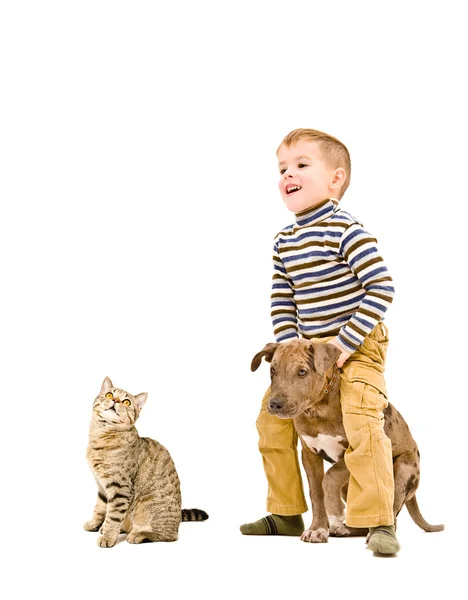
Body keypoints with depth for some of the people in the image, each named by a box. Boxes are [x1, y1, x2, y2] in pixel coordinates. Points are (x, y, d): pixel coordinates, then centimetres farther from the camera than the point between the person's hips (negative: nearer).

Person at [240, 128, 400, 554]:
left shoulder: (346, 231, -18)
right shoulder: (285, 241, 4)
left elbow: (381, 290, -22)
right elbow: (281, 301, 7)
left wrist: (345, 344, -22)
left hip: (358, 346, -8)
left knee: (361, 422, -23)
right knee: (272, 419, 9)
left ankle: (379, 522, -11)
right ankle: (286, 514, 23)